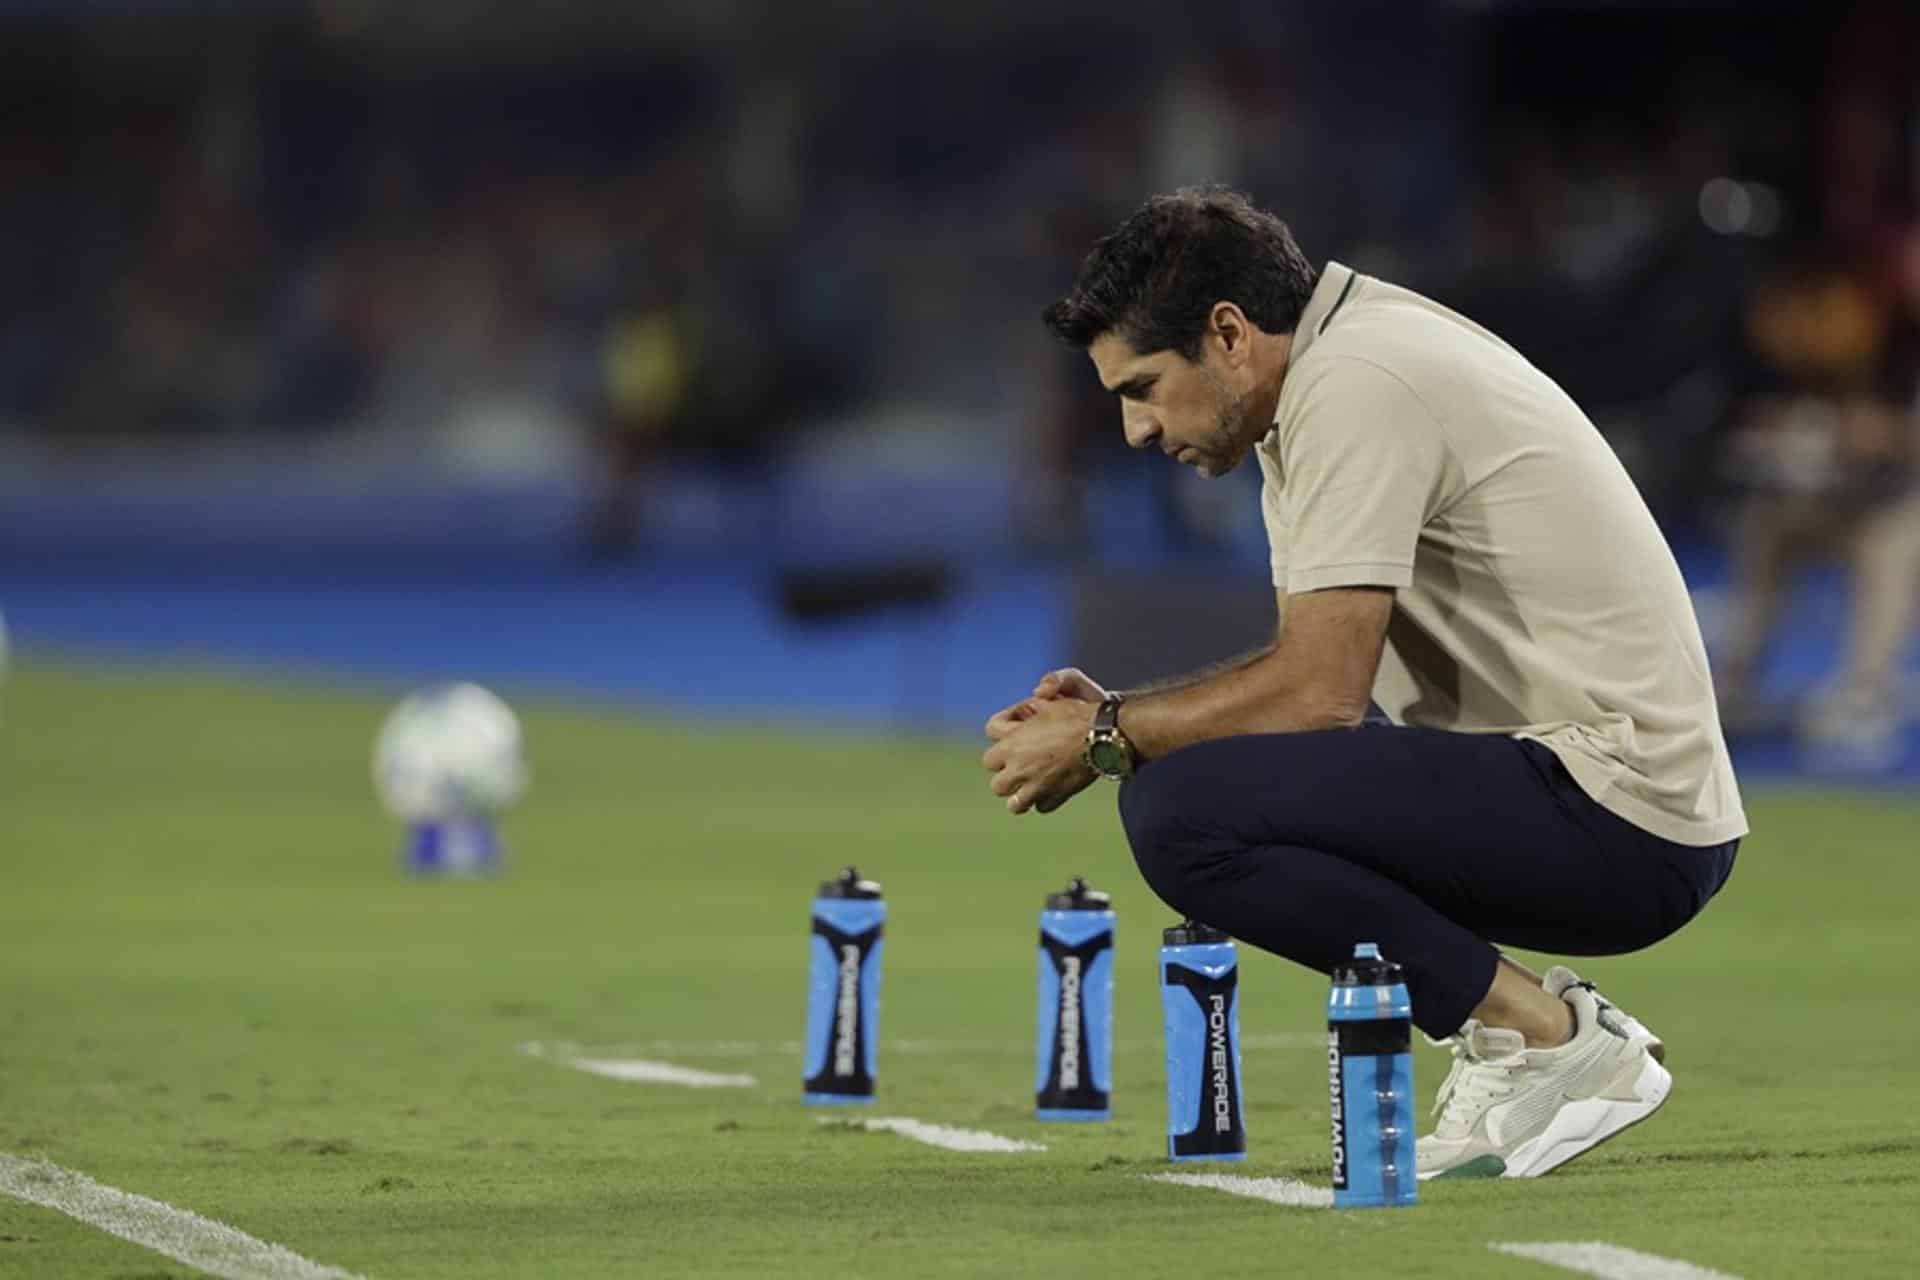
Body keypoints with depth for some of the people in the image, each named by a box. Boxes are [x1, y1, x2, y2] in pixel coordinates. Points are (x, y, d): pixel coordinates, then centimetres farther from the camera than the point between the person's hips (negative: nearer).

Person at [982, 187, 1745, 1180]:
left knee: (1178, 811, -20)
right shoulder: (1341, 370, 17)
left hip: (1621, 826, -10)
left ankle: (1548, 1035, -13)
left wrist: (1102, 741, -7)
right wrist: (1110, 713, 12)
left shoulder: (1352, 390, -14)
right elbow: (1311, 665, 25)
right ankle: (1518, 1029, 10)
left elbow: (1322, 691, -19)